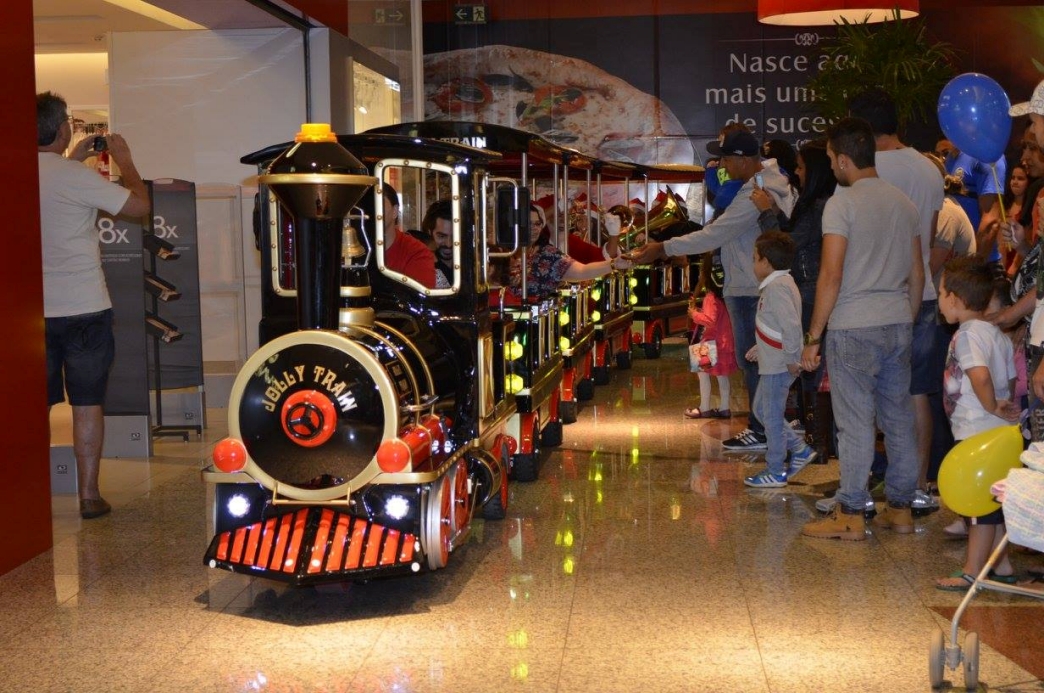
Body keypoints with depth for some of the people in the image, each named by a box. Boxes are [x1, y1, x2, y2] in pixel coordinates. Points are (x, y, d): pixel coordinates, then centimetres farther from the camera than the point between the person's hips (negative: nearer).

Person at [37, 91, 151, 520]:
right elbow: (139, 205, -11)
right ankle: (88, 495, 7)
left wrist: (73, 160, 28)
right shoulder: (74, 176, -15)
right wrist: (124, 160, 3)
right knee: (87, 404, 4)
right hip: (83, 308, -5)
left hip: (33, 311, 5)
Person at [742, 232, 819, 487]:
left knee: (772, 416, 0)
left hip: (779, 366, -10)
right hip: (773, 363, 10)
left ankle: (775, 472, 11)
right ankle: (800, 449, 24)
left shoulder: (777, 287, -21)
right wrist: (761, 348, 18)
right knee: (761, 409, 20)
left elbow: (791, 325, -29)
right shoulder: (781, 283, 12)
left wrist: (791, 359, -23)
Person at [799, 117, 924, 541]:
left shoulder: (842, 203, -10)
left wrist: (813, 337, -9)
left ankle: (851, 515, 4)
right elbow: (917, 273, 14)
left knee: (855, 423, -2)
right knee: (899, 418, 11)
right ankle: (900, 509, 19)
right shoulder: (903, 202, 11)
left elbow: (831, 275, -14)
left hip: (853, 329, -6)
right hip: (898, 324, 7)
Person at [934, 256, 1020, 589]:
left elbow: (980, 376, -31)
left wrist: (993, 408, -19)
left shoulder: (968, 334, -17)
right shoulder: (996, 334, 13)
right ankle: (1001, 565, 24)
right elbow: (1010, 379, 16)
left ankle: (972, 571, 3)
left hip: (978, 433, -10)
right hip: (998, 432, 10)